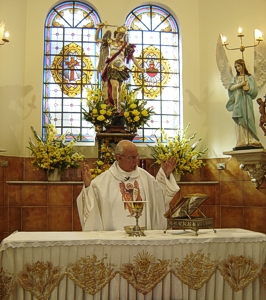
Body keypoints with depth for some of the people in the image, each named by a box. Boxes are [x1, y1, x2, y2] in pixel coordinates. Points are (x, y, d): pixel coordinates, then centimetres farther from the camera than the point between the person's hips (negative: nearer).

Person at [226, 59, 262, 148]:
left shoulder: (249, 77, 9)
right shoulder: (235, 78, 18)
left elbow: (254, 91, 1)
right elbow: (231, 88, 0)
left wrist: (247, 88, -14)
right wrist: (240, 84, -11)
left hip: (246, 100, -3)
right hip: (238, 101, 3)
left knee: (248, 119, -11)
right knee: (239, 120, -5)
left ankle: (251, 141, -13)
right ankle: (242, 142, -8)